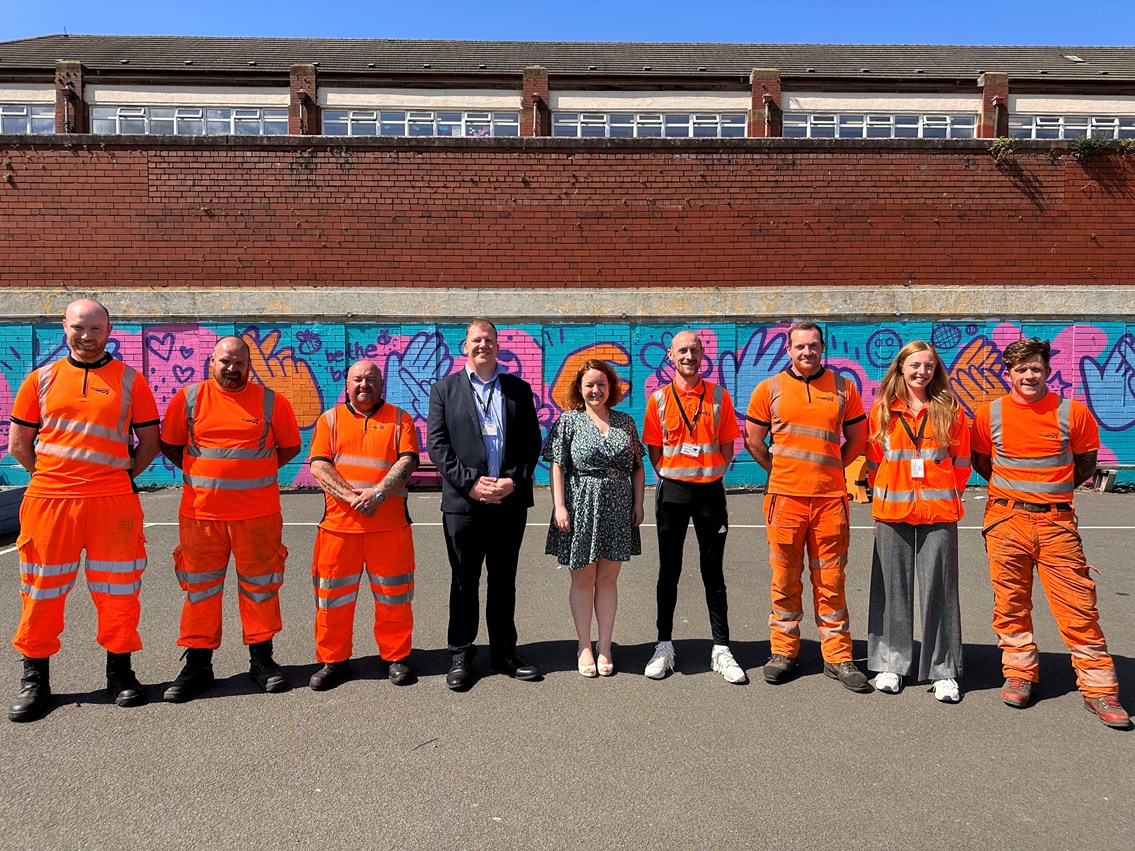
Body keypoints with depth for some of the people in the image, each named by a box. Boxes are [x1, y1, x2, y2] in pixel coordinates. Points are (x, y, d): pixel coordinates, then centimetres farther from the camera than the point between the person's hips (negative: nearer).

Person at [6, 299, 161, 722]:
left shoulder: (130, 380, 5)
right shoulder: (41, 379, 8)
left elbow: (149, 442, 8)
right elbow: (18, 444, 12)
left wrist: (121, 476, 3)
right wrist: (53, 476, 7)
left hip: (113, 503, -1)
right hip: (49, 501, 1)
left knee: (117, 589, 6)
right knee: (42, 590, 7)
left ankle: (119, 671, 21)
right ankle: (34, 679, 20)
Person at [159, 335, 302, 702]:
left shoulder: (271, 401, 2)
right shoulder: (189, 398, 4)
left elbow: (290, 445, 11)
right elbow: (169, 445, 13)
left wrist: (255, 471, 7)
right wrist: (200, 472, 6)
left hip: (258, 512, -1)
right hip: (201, 512, 1)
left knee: (259, 585, 7)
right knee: (200, 588, 7)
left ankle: (261, 658, 20)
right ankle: (197, 664, 18)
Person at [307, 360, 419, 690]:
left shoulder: (400, 419, 8)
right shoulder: (330, 420, 10)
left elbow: (407, 462, -4)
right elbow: (319, 467, -1)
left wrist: (378, 492, -18)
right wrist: (352, 497, -15)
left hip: (390, 525, -1)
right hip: (339, 523, 1)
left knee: (393, 594, 6)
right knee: (333, 594, 5)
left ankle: (395, 657, 20)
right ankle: (334, 661, 19)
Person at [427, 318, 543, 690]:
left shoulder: (519, 389, 9)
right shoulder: (444, 389, 4)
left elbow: (532, 443, 5)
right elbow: (437, 445, -3)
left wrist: (514, 480, -9)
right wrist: (470, 483, -12)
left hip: (510, 501, 2)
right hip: (463, 502, -2)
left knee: (504, 580, 12)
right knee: (464, 582, 6)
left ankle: (504, 652, 24)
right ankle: (461, 656, 17)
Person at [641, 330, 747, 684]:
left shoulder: (718, 396, 3)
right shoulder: (659, 398, 2)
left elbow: (727, 446, 7)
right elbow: (654, 449, 6)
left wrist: (709, 475, 0)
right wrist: (670, 478, -2)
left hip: (710, 491, 0)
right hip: (672, 491, 0)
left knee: (713, 572, 6)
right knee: (669, 571, 7)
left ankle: (721, 649, 12)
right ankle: (664, 646, 16)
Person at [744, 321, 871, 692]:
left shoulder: (843, 388, 7)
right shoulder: (769, 389, 4)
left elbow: (857, 439, 14)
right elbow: (754, 441, 9)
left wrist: (829, 469, 9)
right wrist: (780, 471, 9)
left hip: (830, 498, 1)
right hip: (785, 497, 0)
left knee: (830, 581, 6)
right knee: (785, 579, 6)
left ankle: (837, 657, 15)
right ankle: (783, 652, 18)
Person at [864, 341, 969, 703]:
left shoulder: (949, 410, 3)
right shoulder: (883, 409, 5)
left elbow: (962, 460, 8)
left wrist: (949, 495, 5)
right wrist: (880, 495, 6)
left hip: (938, 512, -1)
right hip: (892, 512, 1)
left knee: (939, 588, 3)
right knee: (893, 588, 8)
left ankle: (943, 670, 13)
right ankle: (890, 663, 19)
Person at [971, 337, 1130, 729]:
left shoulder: (1072, 412, -1)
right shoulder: (989, 413, 1)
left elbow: (1086, 462, 12)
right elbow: (980, 461, 16)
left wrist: (1053, 489, 5)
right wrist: (1012, 490, 9)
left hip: (1056, 522, -1)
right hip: (1006, 520, 1)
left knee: (1078, 605, -1)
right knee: (1010, 603, 7)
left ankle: (1099, 688, 10)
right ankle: (1020, 673, 23)